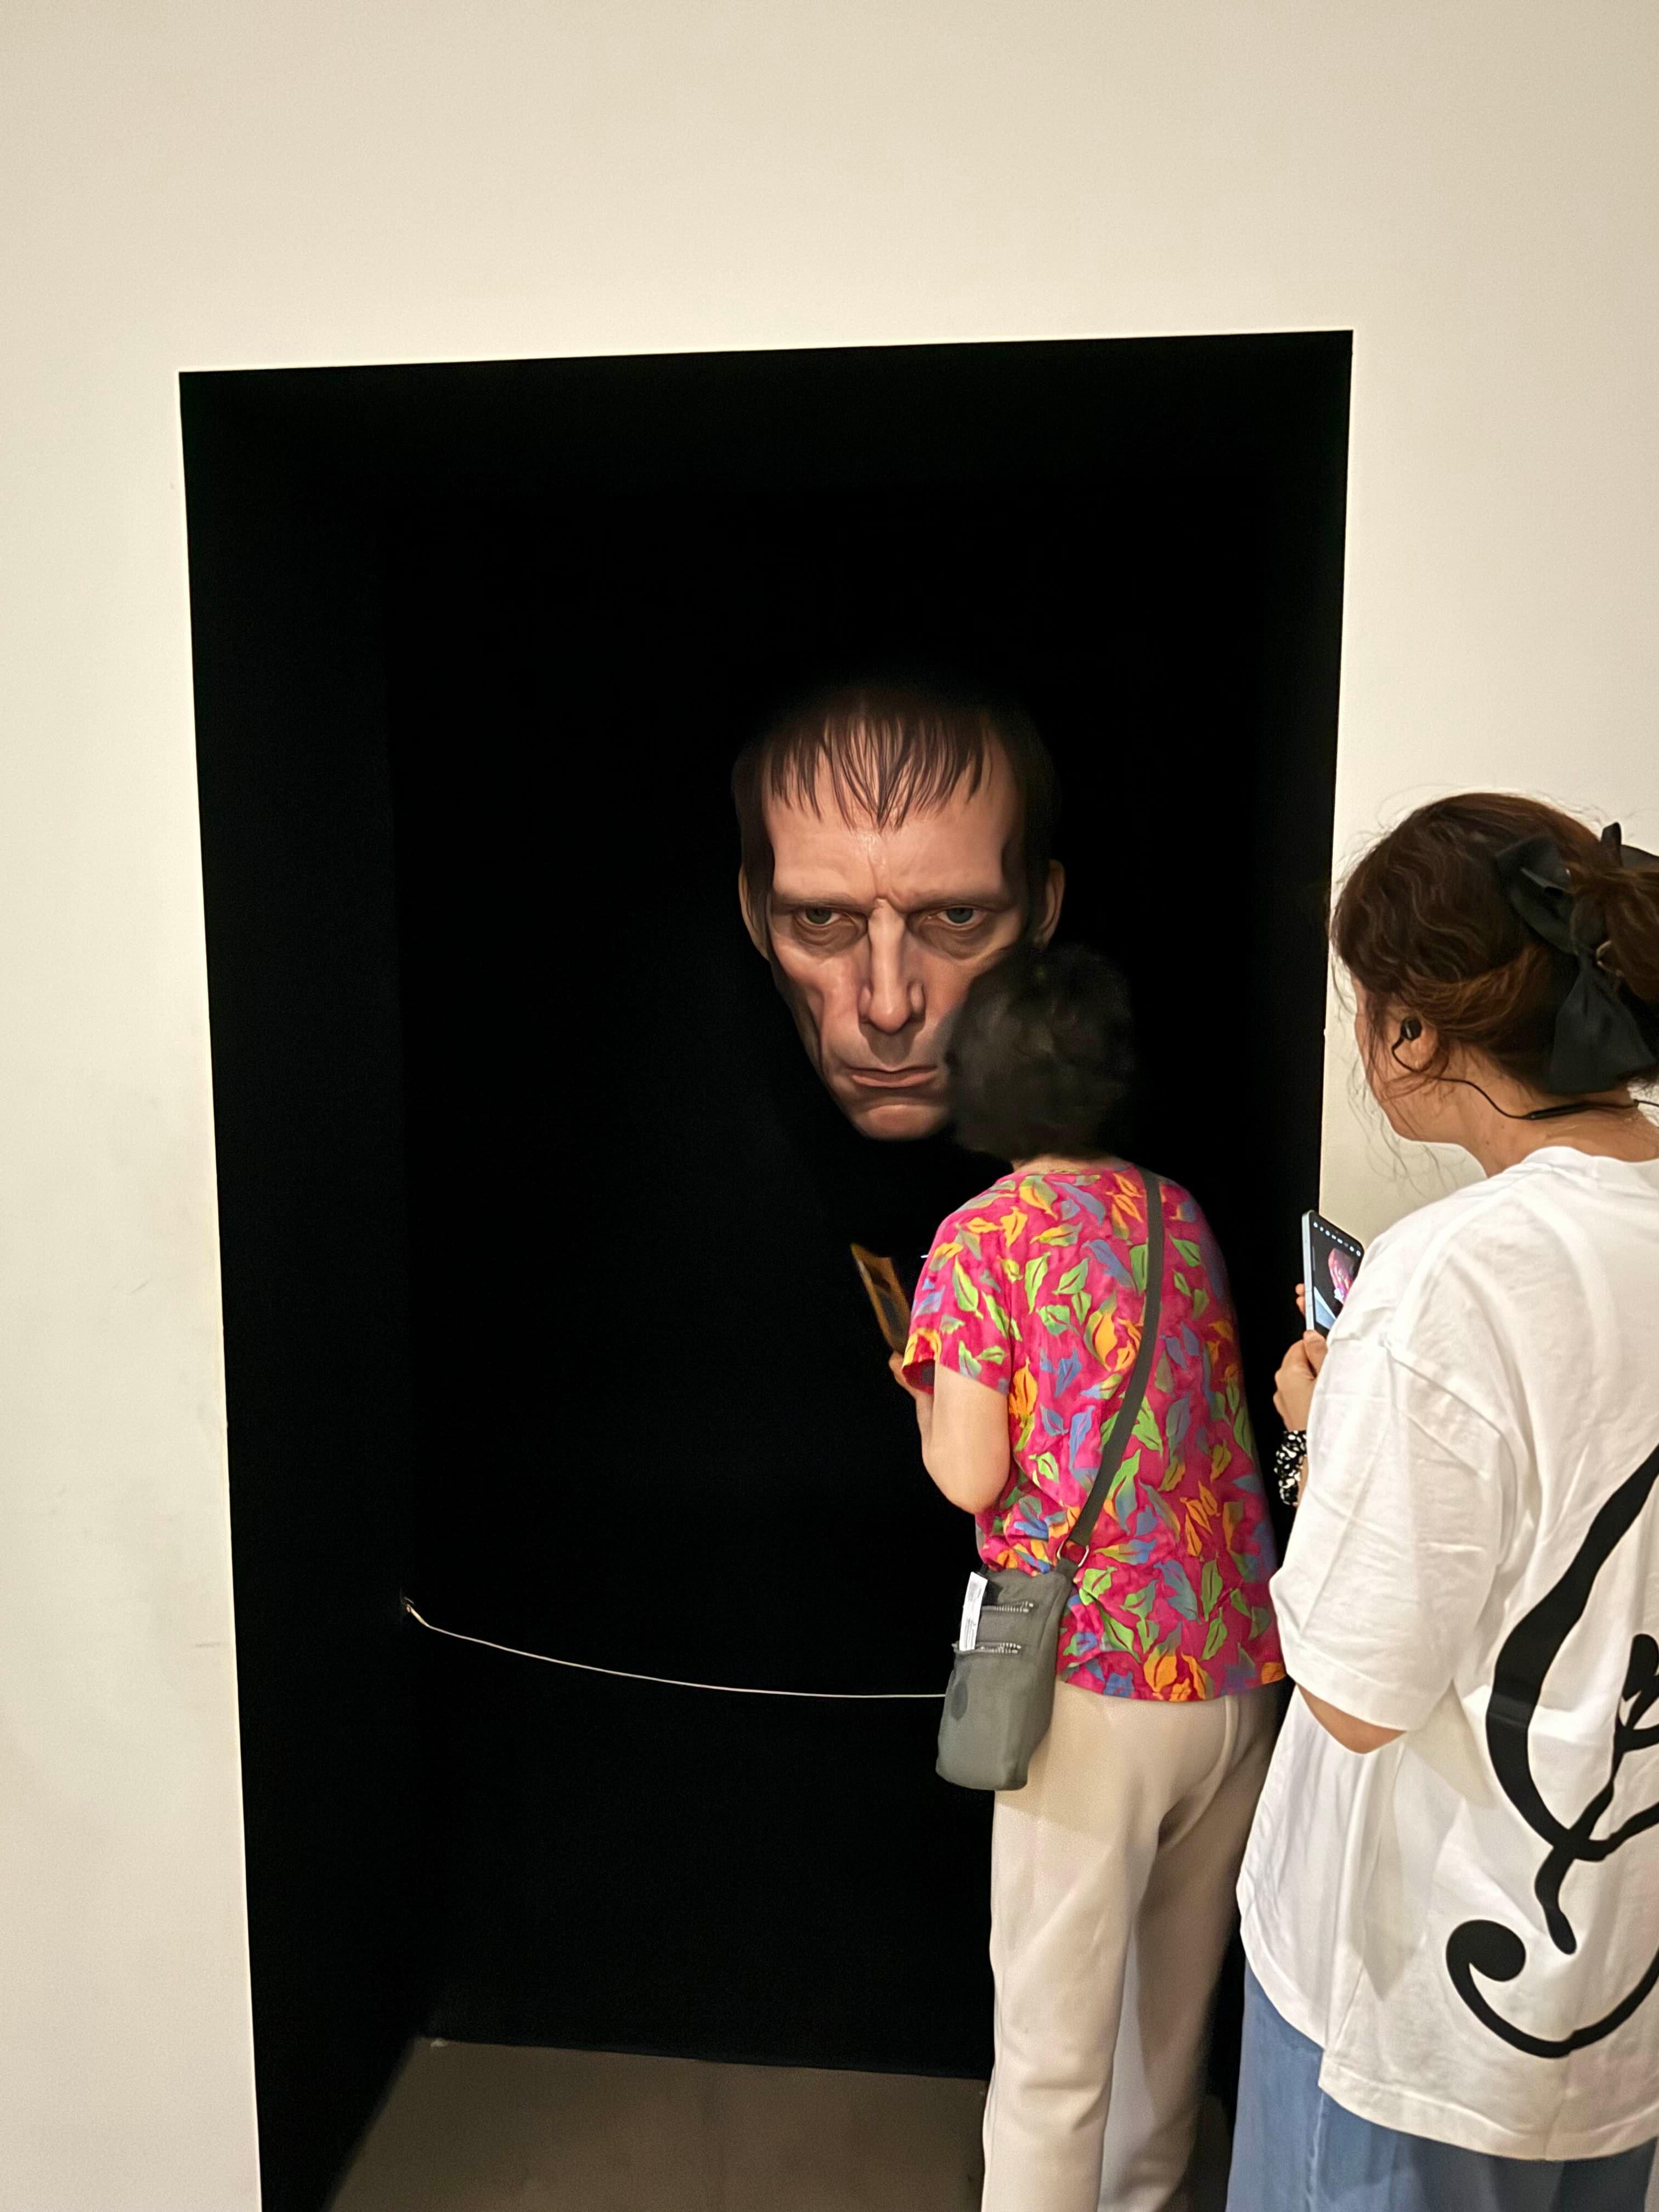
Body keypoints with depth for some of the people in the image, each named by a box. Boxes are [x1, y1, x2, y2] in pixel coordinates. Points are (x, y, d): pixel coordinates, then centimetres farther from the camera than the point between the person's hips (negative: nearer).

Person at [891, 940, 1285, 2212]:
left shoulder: (984, 1238, -9)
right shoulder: (1181, 1217, 8)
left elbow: (970, 1476, -12)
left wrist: (927, 1390, 8)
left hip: (1098, 1678, -6)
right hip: (1237, 1669, 6)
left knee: (1055, 2039, 8)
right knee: (1177, 2000, 24)